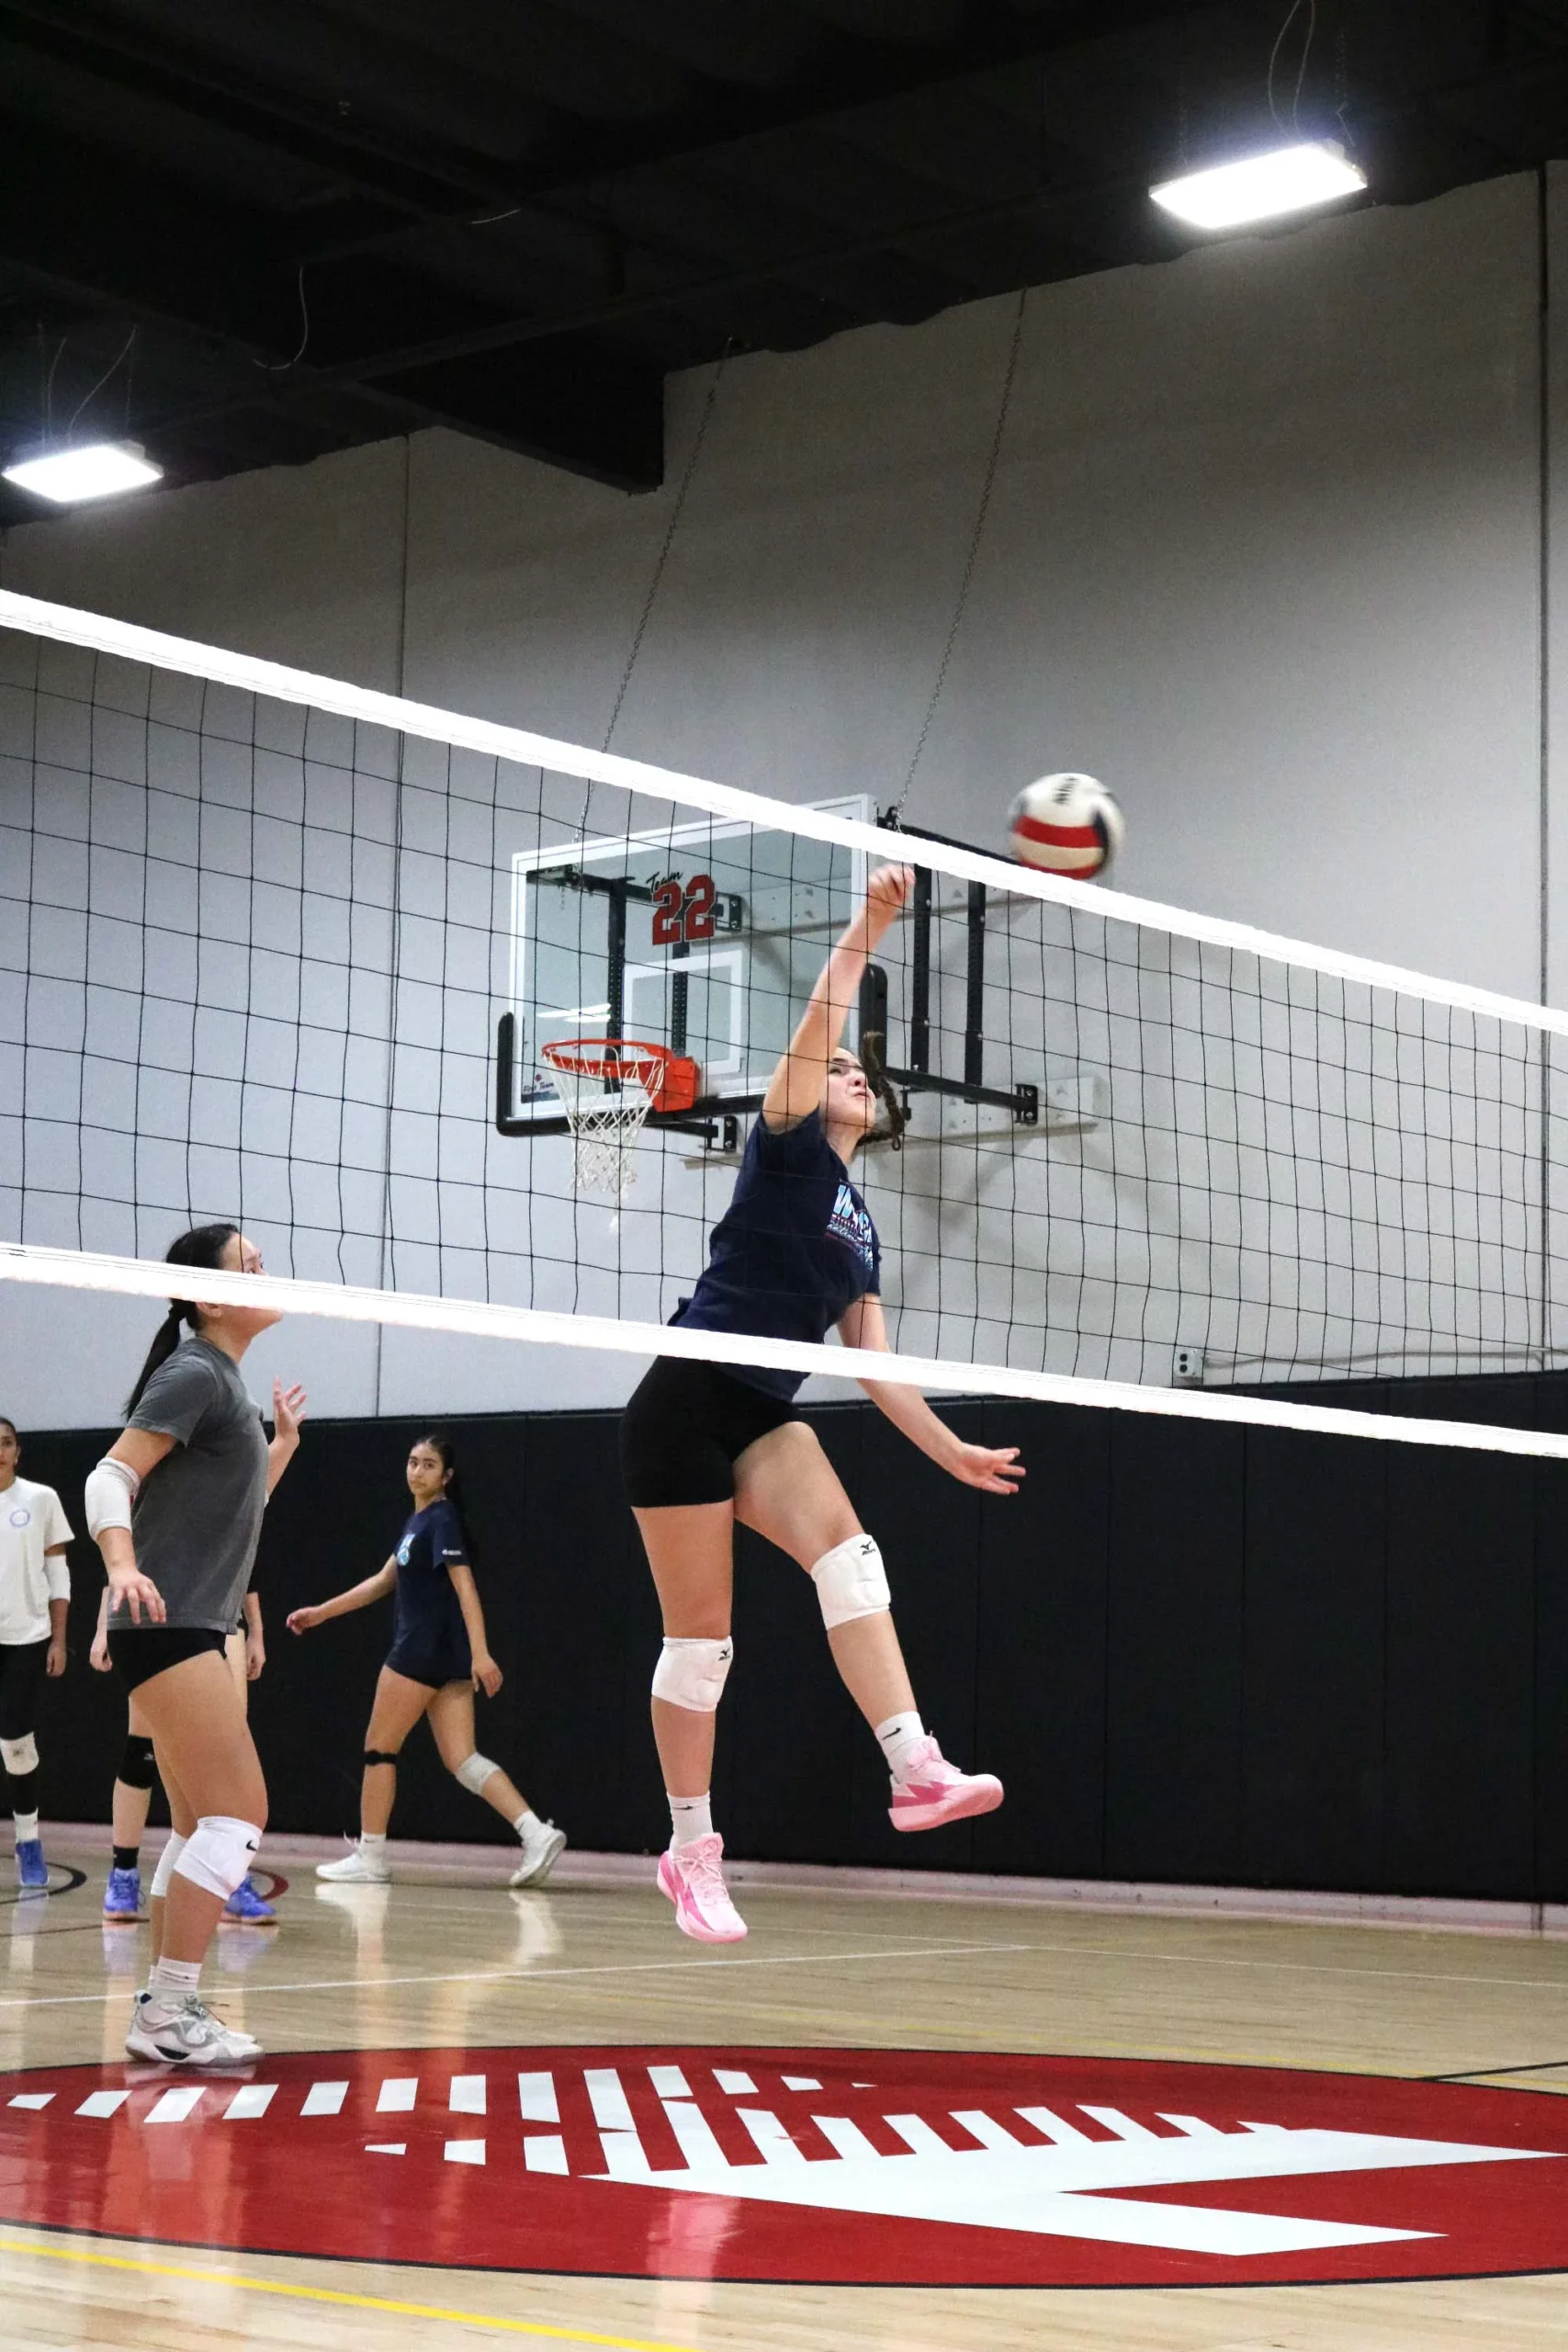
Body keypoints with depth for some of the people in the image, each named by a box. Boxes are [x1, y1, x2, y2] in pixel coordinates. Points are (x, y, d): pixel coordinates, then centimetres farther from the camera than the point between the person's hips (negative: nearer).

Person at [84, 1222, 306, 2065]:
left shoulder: (223, 1383, 17)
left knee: (201, 1823, 11)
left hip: (192, 1629, 10)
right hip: (167, 1624, -10)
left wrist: (283, 1440, 25)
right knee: (238, 1813, -15)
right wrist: (122, 1564, -35)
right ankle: (169, 2011, -15)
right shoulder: (193, 1375, -10)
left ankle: (164, 2009, 15)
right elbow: (111, 1476, -20)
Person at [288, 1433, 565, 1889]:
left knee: (380, 1748, 3)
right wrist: (321, 1612, 28)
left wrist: (480, 1653, -25)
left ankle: (369, 1858, 10)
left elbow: (465, 1587, -18)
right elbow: (382, 1582, 27)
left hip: (425, 1652, -9)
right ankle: (537, 1833, -14)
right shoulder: (418, 1522, 19)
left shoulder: (442, 1519, -9)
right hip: (444, 1657, 9)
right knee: (462, 1760, 0)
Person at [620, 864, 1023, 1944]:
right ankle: (691, 1848, 8)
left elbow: (875, 1366, 18)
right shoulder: (788, 1150, 0)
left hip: (764, 1420, 6)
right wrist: (868, 925, -21)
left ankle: (916, 1769, -35)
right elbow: (820, 1023, -14)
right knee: (701, 1636, -4)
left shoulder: (863, 1229, 18)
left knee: (848, 1552, -22)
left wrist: (949, 1449, 13)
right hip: (685, 1406, -6)